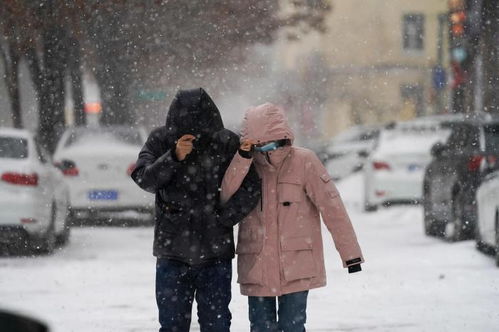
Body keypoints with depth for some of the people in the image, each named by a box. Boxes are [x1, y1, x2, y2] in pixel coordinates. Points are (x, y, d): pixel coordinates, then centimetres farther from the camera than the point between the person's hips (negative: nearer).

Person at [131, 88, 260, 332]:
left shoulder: (227, 143, -6)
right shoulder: (161, 141, -2)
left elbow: (251, 188, -8)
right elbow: (144, 179, -13)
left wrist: (222, 219, -12)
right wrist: (174, 157, -27)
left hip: (215, 255, -1)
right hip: (172, 253, 1)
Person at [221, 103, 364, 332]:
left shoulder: (304, 162, -6)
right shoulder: (245, 166, 5)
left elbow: (332, 207, -6)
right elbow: (227, 199, -11)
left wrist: (350, 252, -8)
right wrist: (243, 158, -19)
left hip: (296, 267, -3)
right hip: (257, 268, 3)